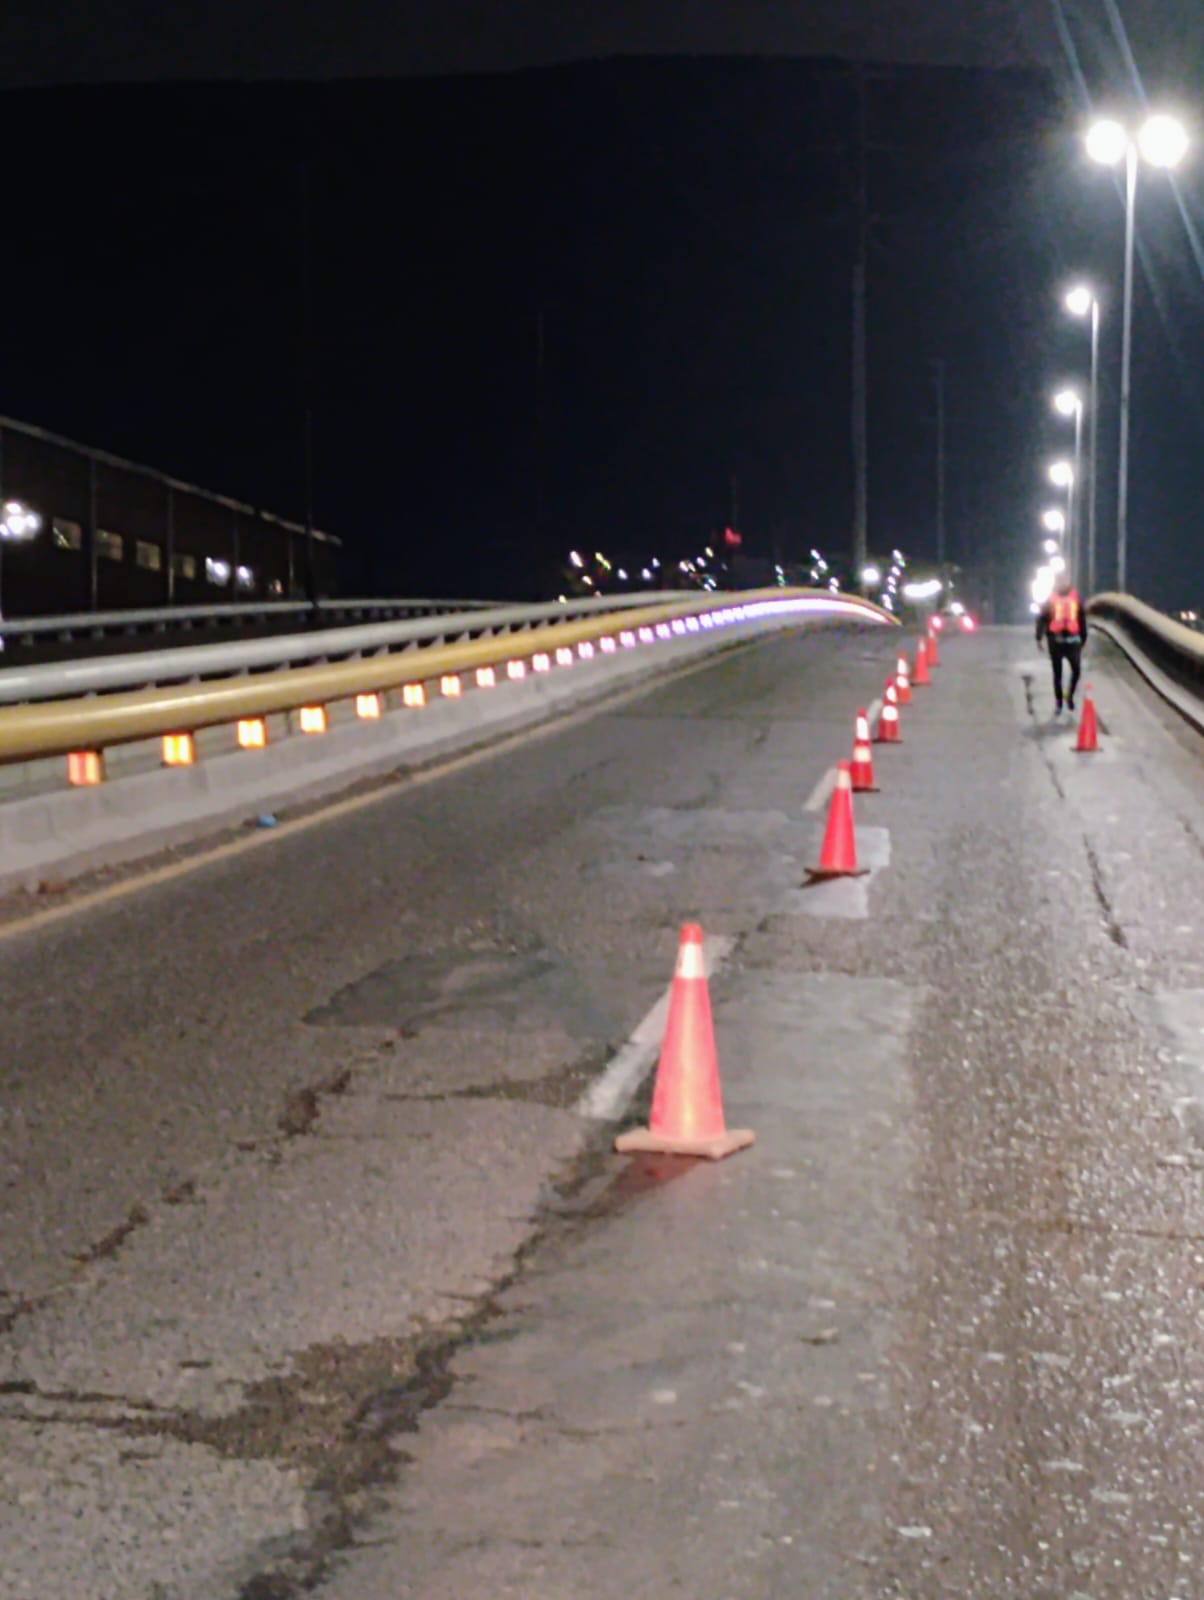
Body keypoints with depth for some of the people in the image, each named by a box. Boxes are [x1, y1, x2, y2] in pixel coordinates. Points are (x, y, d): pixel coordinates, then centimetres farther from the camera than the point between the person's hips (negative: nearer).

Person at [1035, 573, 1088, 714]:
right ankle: (1058, 702, 16)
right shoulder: (1050, 599, 0)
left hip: (1072, 640, 1)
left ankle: (1070, 696, 13)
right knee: (1057, 673, 6)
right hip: (1055, 641, -1)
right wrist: (1039, 638, -5)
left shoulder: (1076, 598, 7)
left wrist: (1083, 638, 13)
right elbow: (1042, 619, 0)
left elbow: (1082, 620, 14)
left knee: (1077, 670, -11)